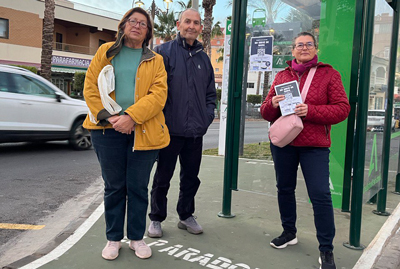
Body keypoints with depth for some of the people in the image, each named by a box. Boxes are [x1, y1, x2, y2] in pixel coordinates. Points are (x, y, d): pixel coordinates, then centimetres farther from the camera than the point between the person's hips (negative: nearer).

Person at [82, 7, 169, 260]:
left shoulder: (155, 60, 9)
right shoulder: (106, 52, 11)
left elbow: (159, 93, -5)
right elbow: (91, 87, 3)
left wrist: (131, 116, -18)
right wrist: (108, 116, -12)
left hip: (143, 132, 0)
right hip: (108, 130, 1)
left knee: (138, 187, 7)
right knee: (114, 186, 8)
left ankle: (137, 237, 23)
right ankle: (114, 238, 24)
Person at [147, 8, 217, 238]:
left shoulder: (204, 58, 13)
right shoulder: (164, 51, -3)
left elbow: (211, 93, 19)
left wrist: (207, 117, 6)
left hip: (196, 130, 5)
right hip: (170, 128, -5)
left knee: (191, 177, 14)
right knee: (163, 177, 6)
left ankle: (186, 216, 31)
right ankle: (156, 219, 22)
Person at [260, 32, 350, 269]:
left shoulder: (329, 74, 1)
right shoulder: (282, 76, 11)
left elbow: (343, 108, -7)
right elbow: (266, 112, 12)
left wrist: (311, 111, -20)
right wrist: (272, 104, -12)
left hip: (314, 145, -4)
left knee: (320, 195, -7)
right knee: (285, 189, 13)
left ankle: (326, 249, 7)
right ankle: (289, 232, 34)